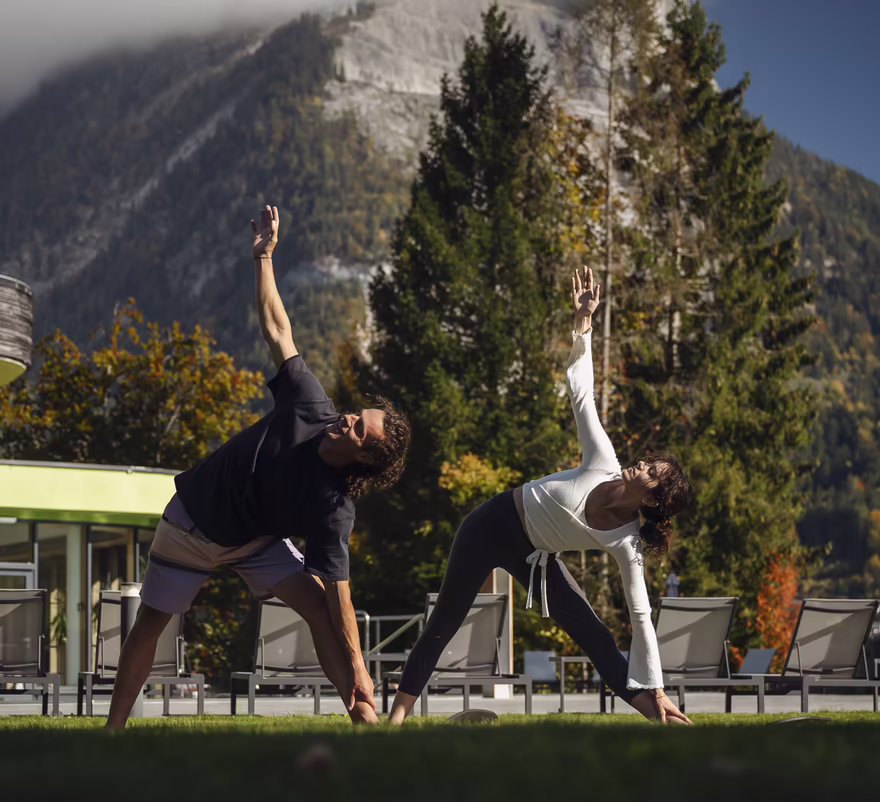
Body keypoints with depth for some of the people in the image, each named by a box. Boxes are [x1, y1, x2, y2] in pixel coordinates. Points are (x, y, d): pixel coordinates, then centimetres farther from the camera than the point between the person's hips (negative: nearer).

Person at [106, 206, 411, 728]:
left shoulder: (335, 509, -32)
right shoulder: (313, 407, -26)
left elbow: (338, 595, -34)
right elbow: (277, 330, -18)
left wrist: (357, 675, -40)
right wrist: (265, 257, -20)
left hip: (257, 541, -2)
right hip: (194, 522, 2)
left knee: (316, 604, -21)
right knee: (150, 624, 6)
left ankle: (368, 722, -18)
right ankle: (114, 728, 19)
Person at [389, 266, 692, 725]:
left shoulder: (625, 544, -21)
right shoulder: (604, 464, -24)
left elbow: (641, 617, -18)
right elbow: (581, 395, -20)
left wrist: (654, 692, -18)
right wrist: (583, 324, -28)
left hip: (535, 557, 1)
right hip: (494, 527, -1)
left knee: (591, 632, -5)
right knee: (443, 624, 0)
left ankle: (645, 710, 5)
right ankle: (397, 717, 8)